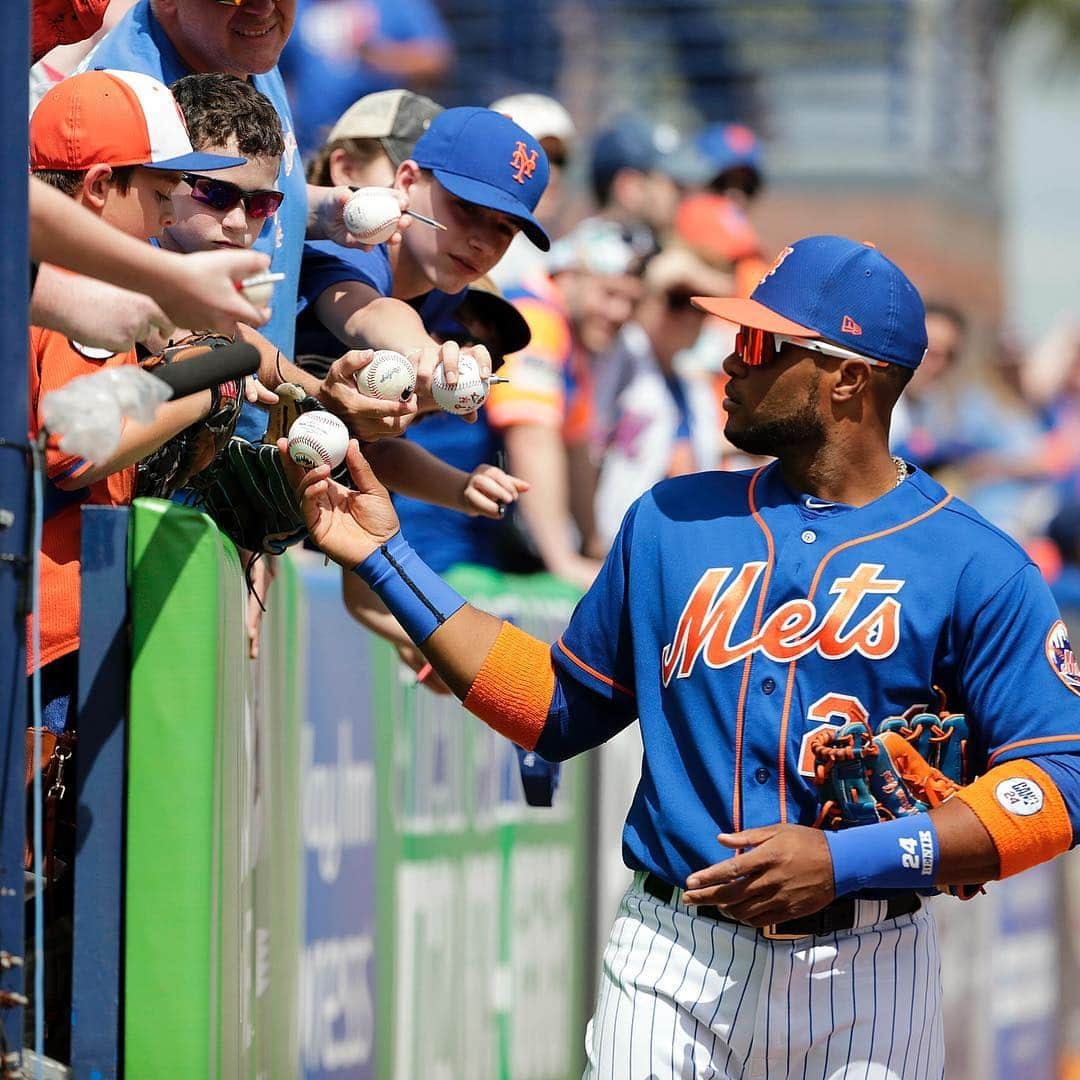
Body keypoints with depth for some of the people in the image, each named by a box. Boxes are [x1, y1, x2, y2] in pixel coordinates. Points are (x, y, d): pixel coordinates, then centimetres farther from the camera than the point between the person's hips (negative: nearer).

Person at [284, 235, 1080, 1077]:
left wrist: (843, 862, -19)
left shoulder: (977, 566, -4)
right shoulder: (672, 522, 11)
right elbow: (558, 706, 18)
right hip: (672, 965, 3)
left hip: (867, 985, -2)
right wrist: (387, 559, 14)